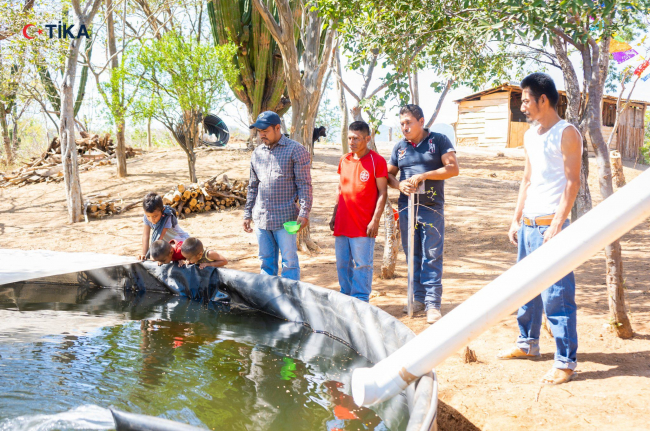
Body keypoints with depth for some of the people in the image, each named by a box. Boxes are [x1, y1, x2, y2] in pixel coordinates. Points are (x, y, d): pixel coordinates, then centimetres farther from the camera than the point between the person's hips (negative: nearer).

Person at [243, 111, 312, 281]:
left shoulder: (295, 150, -4)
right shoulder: (257, 153, 13)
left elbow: (304, 185, -7)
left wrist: (304, 213, -16)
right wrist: (247, 214, 15)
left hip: (285, 218, -5)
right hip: (261, 218, 5)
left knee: (289, 262, -2)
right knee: (267, 262, 11)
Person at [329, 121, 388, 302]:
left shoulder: (377, 161, -6)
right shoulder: (344, 160, 12)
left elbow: (382, 192, -7)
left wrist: (375, 220, -13)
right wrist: (334, 216, 15)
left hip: (363, 226, -6)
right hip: (342, 225, 6)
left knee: (362, 265, -1)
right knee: (342, 264, 11)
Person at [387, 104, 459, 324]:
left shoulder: (439, 140, 0)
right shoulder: (400, 147, 12)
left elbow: (453, 168, -8)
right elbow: (389, 174, 16)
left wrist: (423, 176, -15)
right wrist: (399, 184, -7)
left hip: (432, 208, -4)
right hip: (406, 207, 4)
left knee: (432, 256, -5)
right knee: (412, 255, 9)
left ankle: (433, 303, -2)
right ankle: (418, 298, 20)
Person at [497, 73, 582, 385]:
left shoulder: (567, 134, -8)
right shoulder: (530, 136, 16)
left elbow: (572, 181, -13)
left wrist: (557, 224, -19)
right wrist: (516, 220, 17)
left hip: (550, 225, -8)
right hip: (528, 225, 8)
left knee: (556, 295, -7)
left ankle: (565, 361, 0)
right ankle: (528, 343, 32)